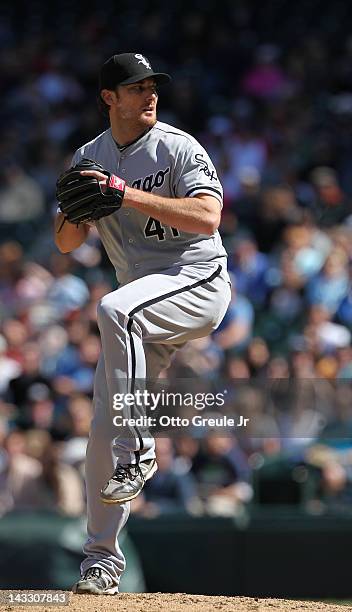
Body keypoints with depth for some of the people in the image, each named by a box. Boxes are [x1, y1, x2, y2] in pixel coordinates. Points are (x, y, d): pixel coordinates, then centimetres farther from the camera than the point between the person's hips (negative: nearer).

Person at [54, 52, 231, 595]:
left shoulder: (178, 147, -7)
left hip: (199, 281, -6)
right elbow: (67, 244, 10)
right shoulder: (88, 159, 10)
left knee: (115, 309, -36)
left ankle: (139, 451, -27)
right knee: (102, 425, -1)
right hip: (145, 306, 6)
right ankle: (101, 558, 9)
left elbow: (207, 217, -21)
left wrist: (130, 194, -25)